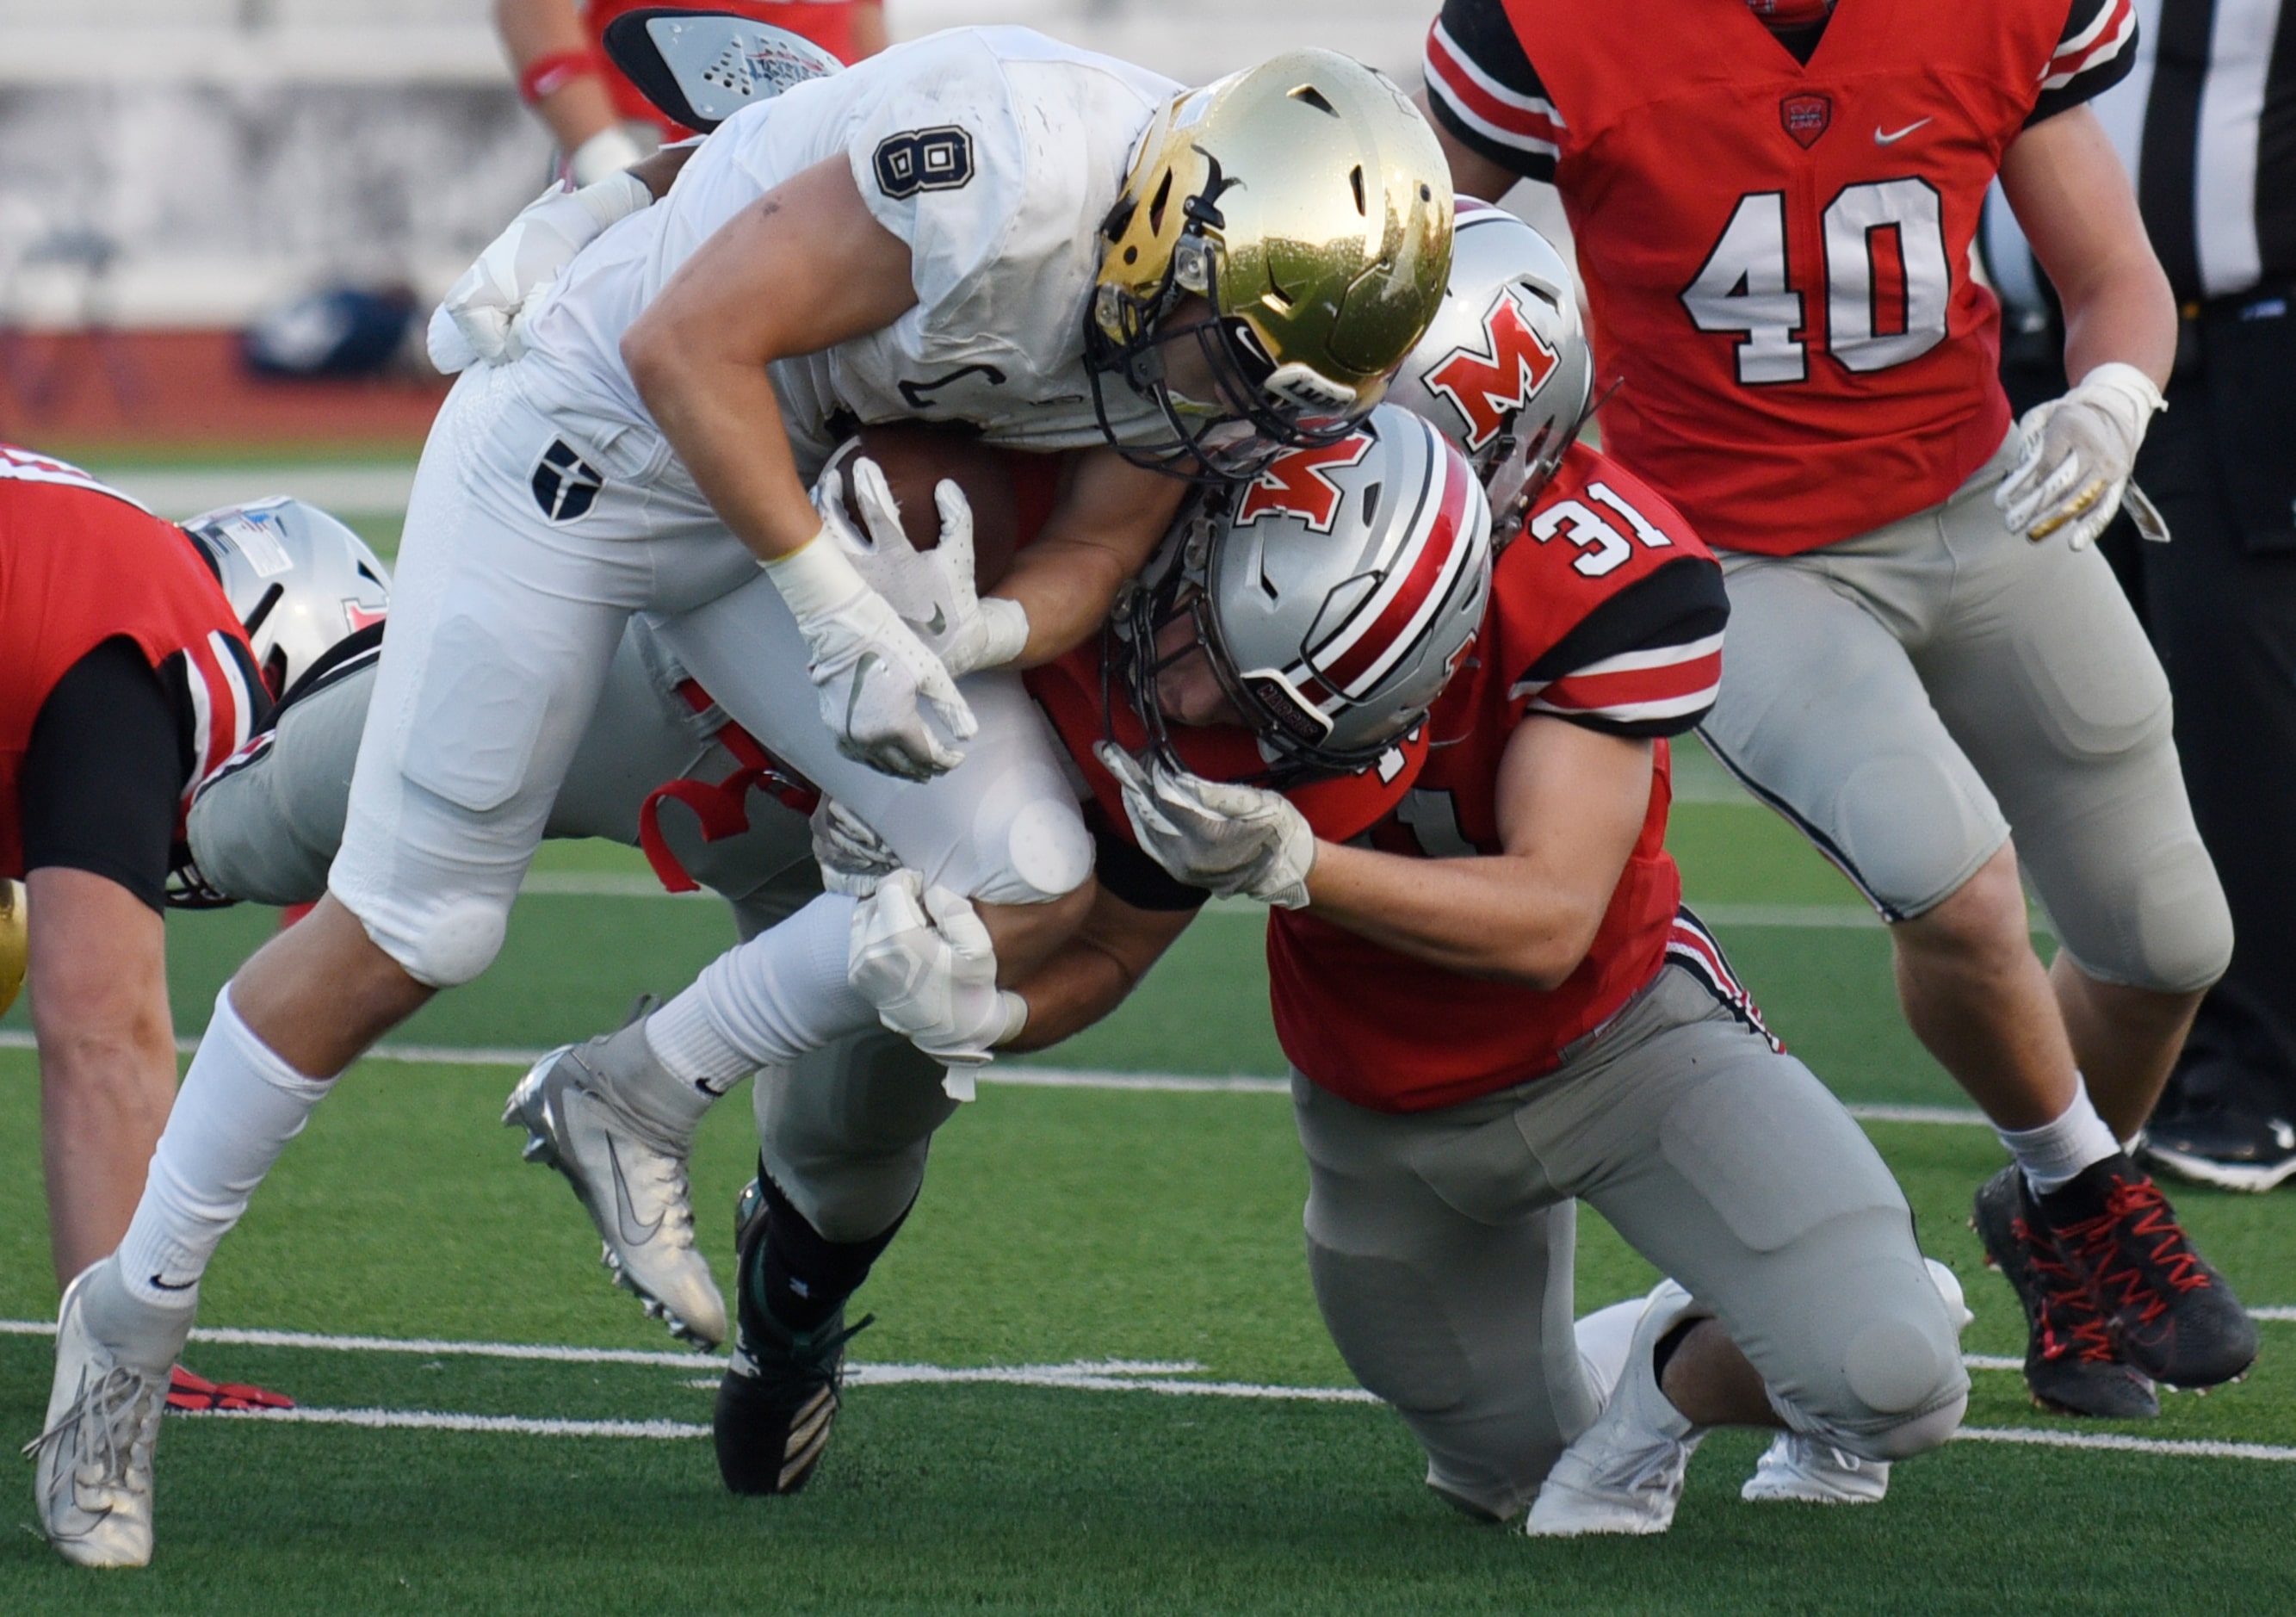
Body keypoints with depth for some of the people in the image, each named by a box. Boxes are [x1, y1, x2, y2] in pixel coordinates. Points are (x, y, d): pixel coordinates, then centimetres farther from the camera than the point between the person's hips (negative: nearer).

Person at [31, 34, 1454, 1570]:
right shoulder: (1014, 170, -36)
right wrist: (839, 613, -29)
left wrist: (973, 634, -24)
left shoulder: (1211, 319, -12)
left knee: (1030, 890, -6)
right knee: (399, 939, -3)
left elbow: (1089, 561, -2)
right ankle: (132, 1314, 14)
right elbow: (688, 346, -29)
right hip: (600, 435, -7)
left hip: (803, 479, 7)